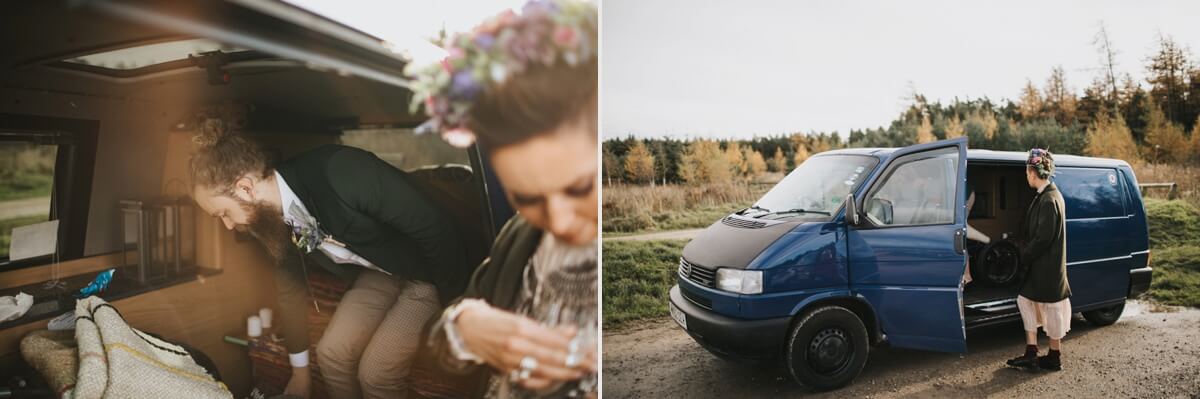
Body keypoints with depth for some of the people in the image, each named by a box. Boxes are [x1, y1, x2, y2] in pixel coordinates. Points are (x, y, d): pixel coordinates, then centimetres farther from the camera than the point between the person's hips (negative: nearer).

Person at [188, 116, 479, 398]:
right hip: (380, 270, 7)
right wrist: (300, 369, 16)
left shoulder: (341, 173, -35)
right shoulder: (270, 216, -8)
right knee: (332, 352, -1)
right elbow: (291, 289, 7)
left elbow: (434, 227, -29)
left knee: (375, 372, -12)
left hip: (432, 269, -7)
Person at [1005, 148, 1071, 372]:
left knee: (1051, 309, 3)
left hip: (1048, 267, -10)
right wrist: (1026, 252, 13)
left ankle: (1055, 358, 17)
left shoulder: (1049, 200, -20)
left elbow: (1043, 238, -21)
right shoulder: (1047, 196, 10)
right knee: (1026, 302, 13)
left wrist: (1025, 255, -10)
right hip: (1039, 265, 10)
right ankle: (1031, 355, 17)